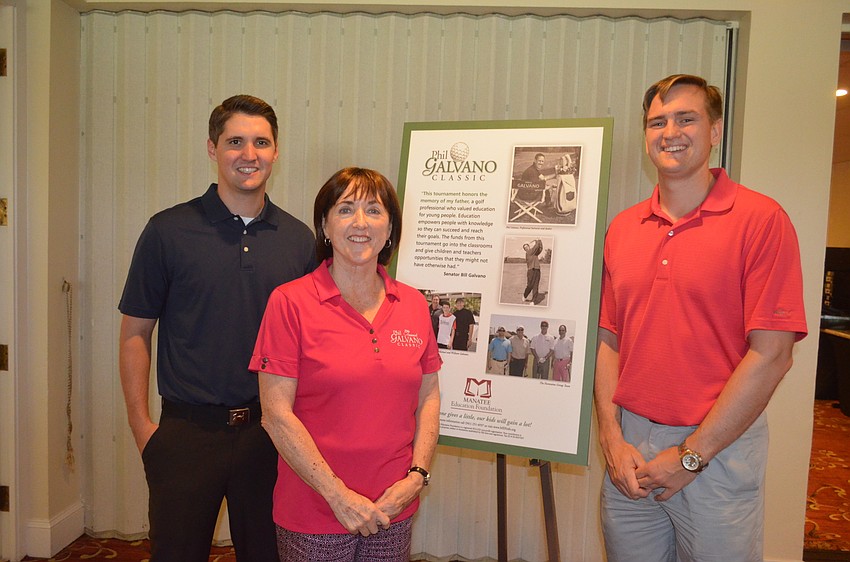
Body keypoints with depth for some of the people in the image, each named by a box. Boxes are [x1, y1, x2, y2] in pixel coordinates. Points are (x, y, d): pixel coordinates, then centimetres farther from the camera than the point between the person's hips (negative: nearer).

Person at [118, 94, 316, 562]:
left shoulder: (299, 239, 2)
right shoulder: (168, 230, -4)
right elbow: (135, 332, 0)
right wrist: (141, 424, -5)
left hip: (270, 431, 2)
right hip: (187, 430, -2)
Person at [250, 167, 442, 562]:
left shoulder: (413, 304, 2)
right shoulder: (290, 302, -9)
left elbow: (428, 397, 7)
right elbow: (276, 414, -12)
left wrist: (417, 475, -5)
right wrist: (338, 495, -13)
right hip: (314, 513, -3)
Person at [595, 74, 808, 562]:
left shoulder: (761, 219, -9)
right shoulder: (622, 228, 6)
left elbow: (772, 356, -13)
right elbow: (610, 340, 6)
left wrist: (691, 455, -12)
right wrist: (612, 438, -4)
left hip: (719, 450, -4)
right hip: (630, 449, 4)